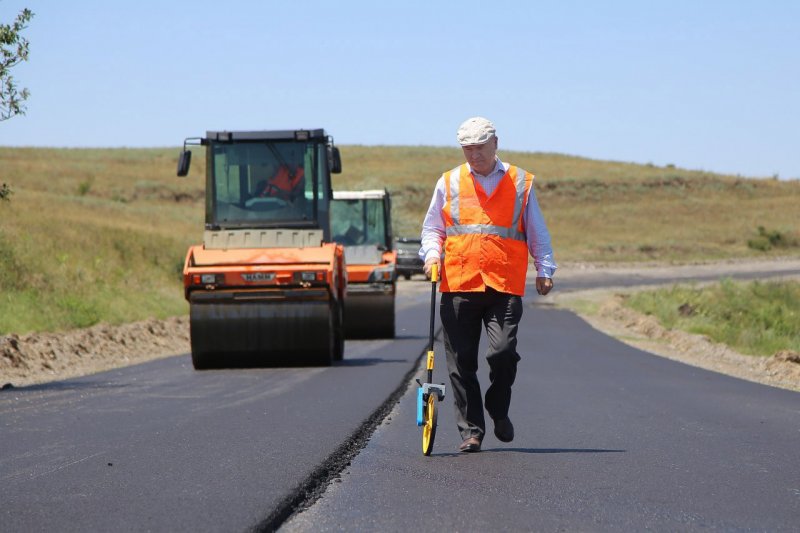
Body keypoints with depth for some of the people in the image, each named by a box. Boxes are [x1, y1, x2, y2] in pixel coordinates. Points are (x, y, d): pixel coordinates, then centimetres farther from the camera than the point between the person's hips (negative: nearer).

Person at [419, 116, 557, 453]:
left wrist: (544, 270, 7)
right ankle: (471, 430, 9)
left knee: (503, 352, -16)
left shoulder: (520, 183, 12)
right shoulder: (449, 183, 13)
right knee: (461, 362, 0)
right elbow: (432, 228, 18)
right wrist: (432, 253, -1)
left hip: (505, 286, -1)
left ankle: (499, 411, 11)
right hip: (458, 286, 2)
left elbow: (537, 233, 16)